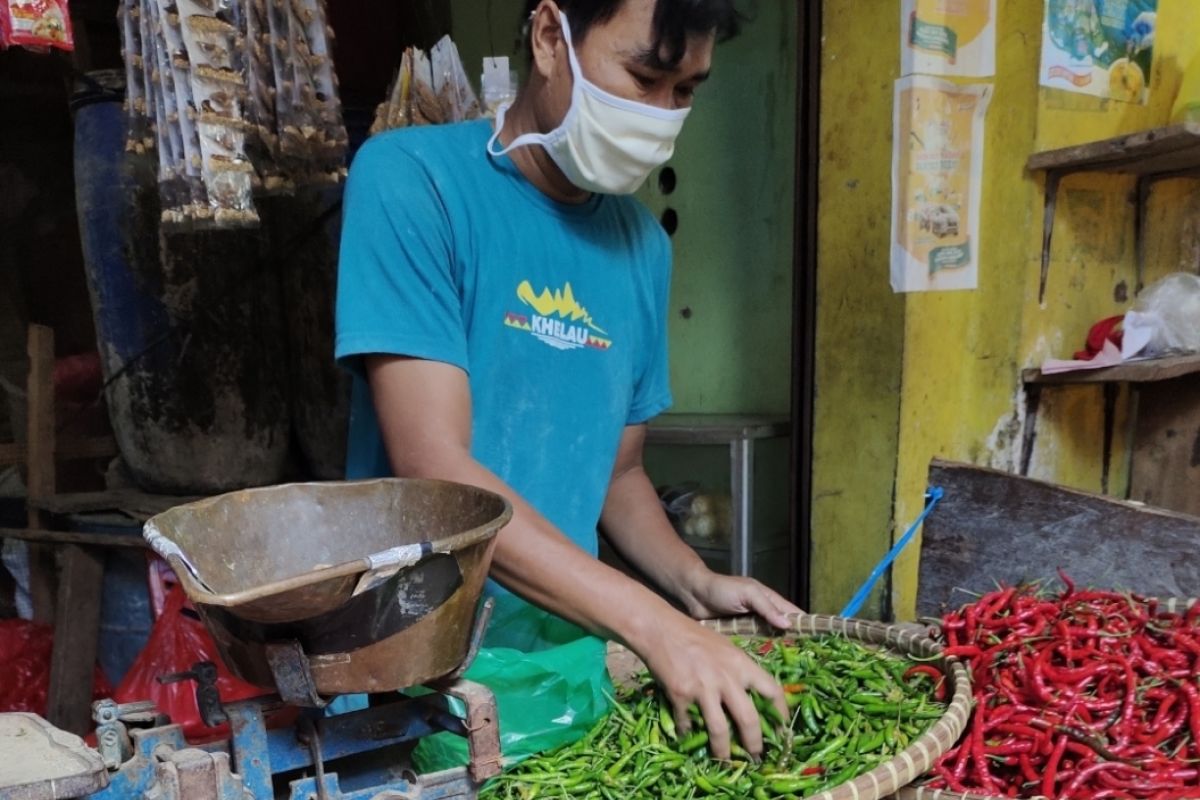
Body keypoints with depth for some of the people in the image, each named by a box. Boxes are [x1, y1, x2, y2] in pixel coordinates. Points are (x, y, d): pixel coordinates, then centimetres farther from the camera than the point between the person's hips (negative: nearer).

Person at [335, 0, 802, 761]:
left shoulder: (644, 244, 4)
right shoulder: (411, 179, -13)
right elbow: (434, 470, -20)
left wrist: (695, 584, -5)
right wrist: (653, 625, -23)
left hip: (571, 652, 4)